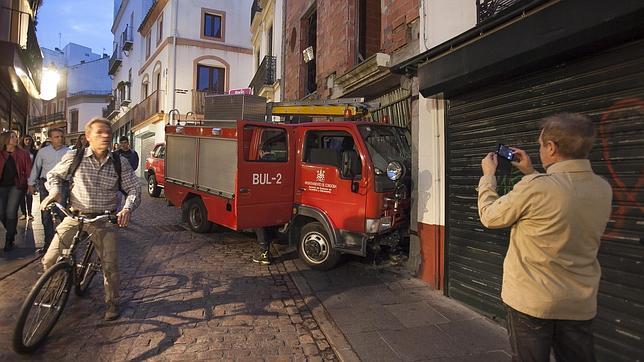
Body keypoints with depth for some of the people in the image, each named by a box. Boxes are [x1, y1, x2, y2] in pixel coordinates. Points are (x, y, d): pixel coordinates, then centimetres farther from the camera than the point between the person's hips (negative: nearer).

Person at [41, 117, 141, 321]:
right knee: (50, 261, -1)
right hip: (74, 217, 1)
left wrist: (127, 208, -19)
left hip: (103, 220, 0)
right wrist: (55, 192, -7)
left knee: (110, 265, 2)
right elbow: (54, 175, 13)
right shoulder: (74, 157, -4)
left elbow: (134, 189, -1)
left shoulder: (120, 163, -4)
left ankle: (112, 302, 24)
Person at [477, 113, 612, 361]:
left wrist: (488, 175, 5)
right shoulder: (603, 189, -3)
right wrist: (531, 174, 17)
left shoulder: (535, 188, -24)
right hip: (581, 304, 6)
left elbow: (489, 216, -8)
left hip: (532, 301, -5)